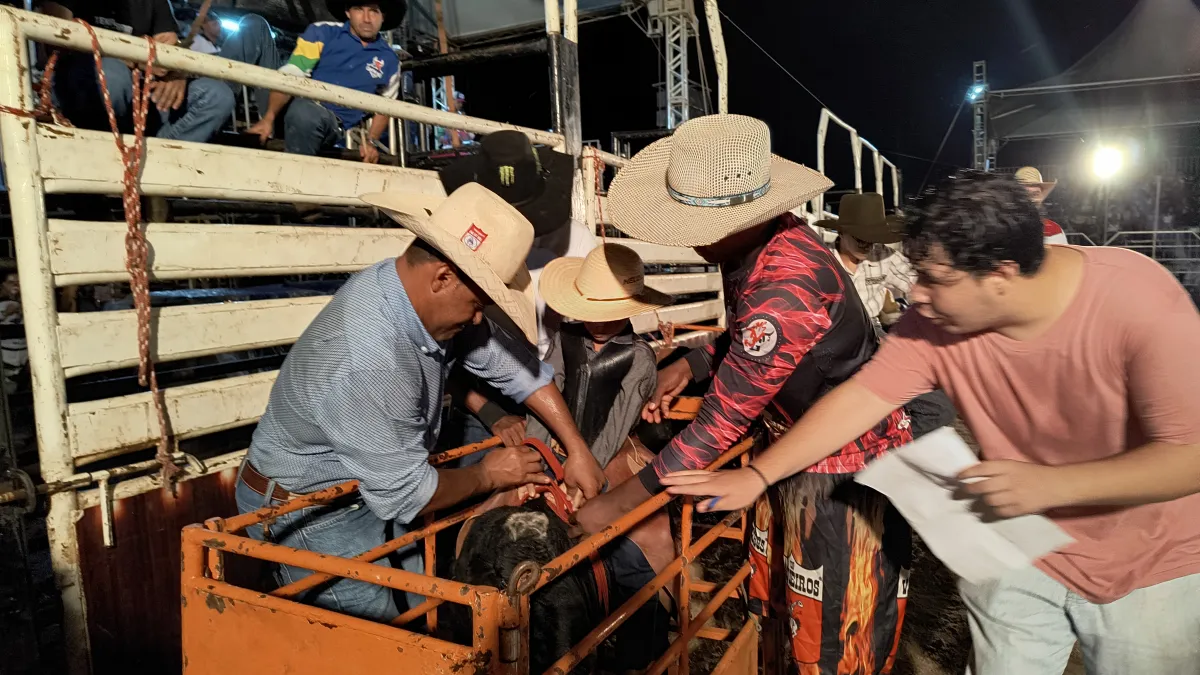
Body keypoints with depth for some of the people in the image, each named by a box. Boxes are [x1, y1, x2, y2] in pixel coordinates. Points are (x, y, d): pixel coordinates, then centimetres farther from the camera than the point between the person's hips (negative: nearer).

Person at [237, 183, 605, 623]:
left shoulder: (429, 297, -13)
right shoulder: (366, 361, -38)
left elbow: (513, 364, -2)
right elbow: (406, 494, -28)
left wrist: (577, 450, -3)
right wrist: (488, 476, -11)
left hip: (369, 486, 8)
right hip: (306, 513, -8)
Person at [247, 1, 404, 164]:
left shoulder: (389, 60, 8)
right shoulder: (322, 33, 0)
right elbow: (289, 77, -7)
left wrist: (370, 141, 2)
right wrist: (269, 118, -20)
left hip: (335, 123, 1)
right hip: (301, 107, -1)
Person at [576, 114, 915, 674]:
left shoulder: (788, 285, -34)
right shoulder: (755, 245, -6)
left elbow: (723, 420, -29)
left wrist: (618, 503, -21)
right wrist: (693, 363, -4)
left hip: (848, 469, -8)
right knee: (778, 606, 22)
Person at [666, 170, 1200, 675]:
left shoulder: (1142, 304, -27)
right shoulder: (936, 319, -18)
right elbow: (861, 397, -15)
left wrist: (1051, 484, -35)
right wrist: (757, 475, -18)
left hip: (1151, 568, -2)